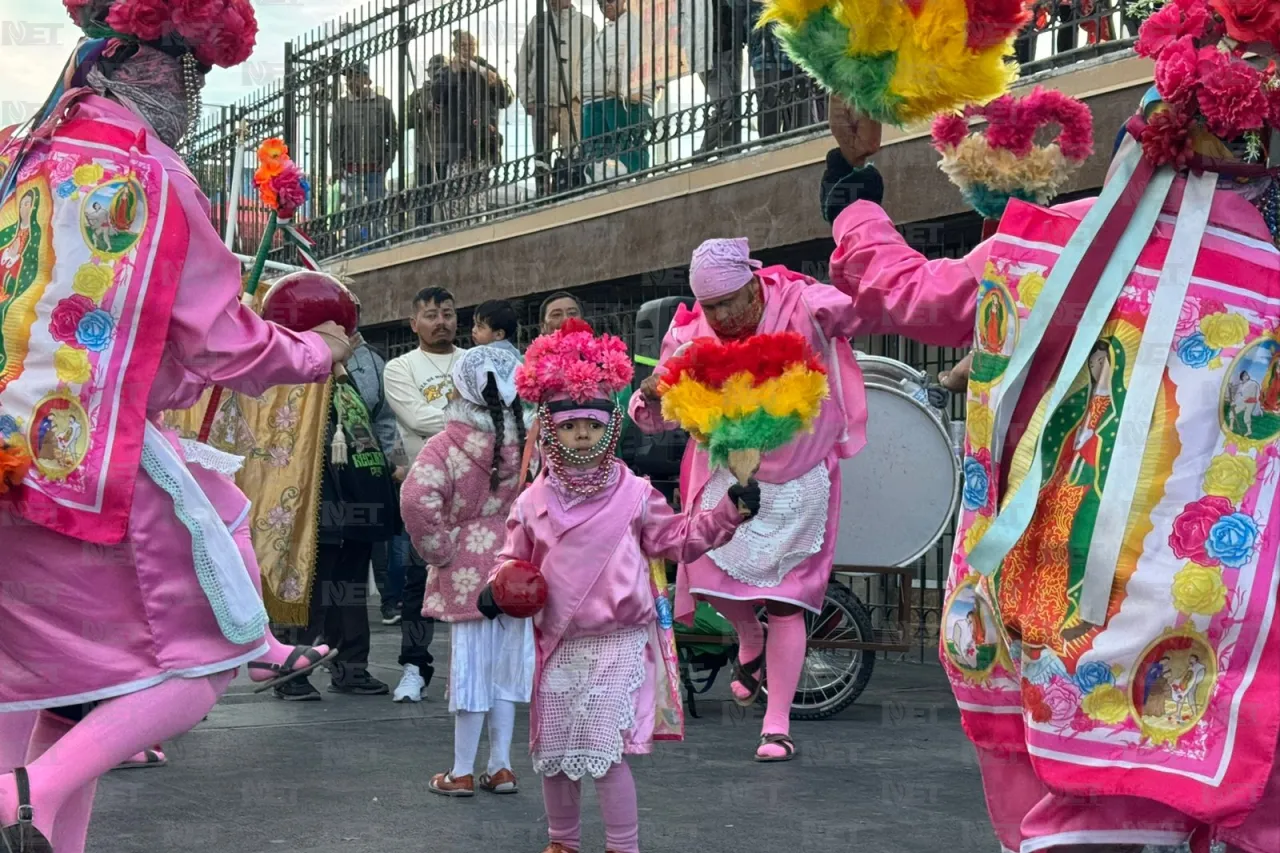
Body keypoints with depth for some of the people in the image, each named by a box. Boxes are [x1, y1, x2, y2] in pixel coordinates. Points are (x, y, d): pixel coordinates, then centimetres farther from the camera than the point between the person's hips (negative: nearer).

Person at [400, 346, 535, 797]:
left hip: (467, 572, -3)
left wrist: (438, 549, -11)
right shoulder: (530, 439, -2)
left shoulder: (446, 444, -13)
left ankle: (462, 773, 13)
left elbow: (417, 500, -25)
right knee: (505, 664, 13)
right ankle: (501, 767, 20)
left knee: (471, 664, 4)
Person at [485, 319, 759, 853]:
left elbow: (675, 539, 4)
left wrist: (727, 514, -6)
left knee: (604, 752, -9)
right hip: (559, 644, 4)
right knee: (552, 752, 14)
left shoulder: (633, 494, -2)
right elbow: (515, 559, 12)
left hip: (618, 642, -4)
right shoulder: (533, 502, 3)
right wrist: (499, 588, -7)